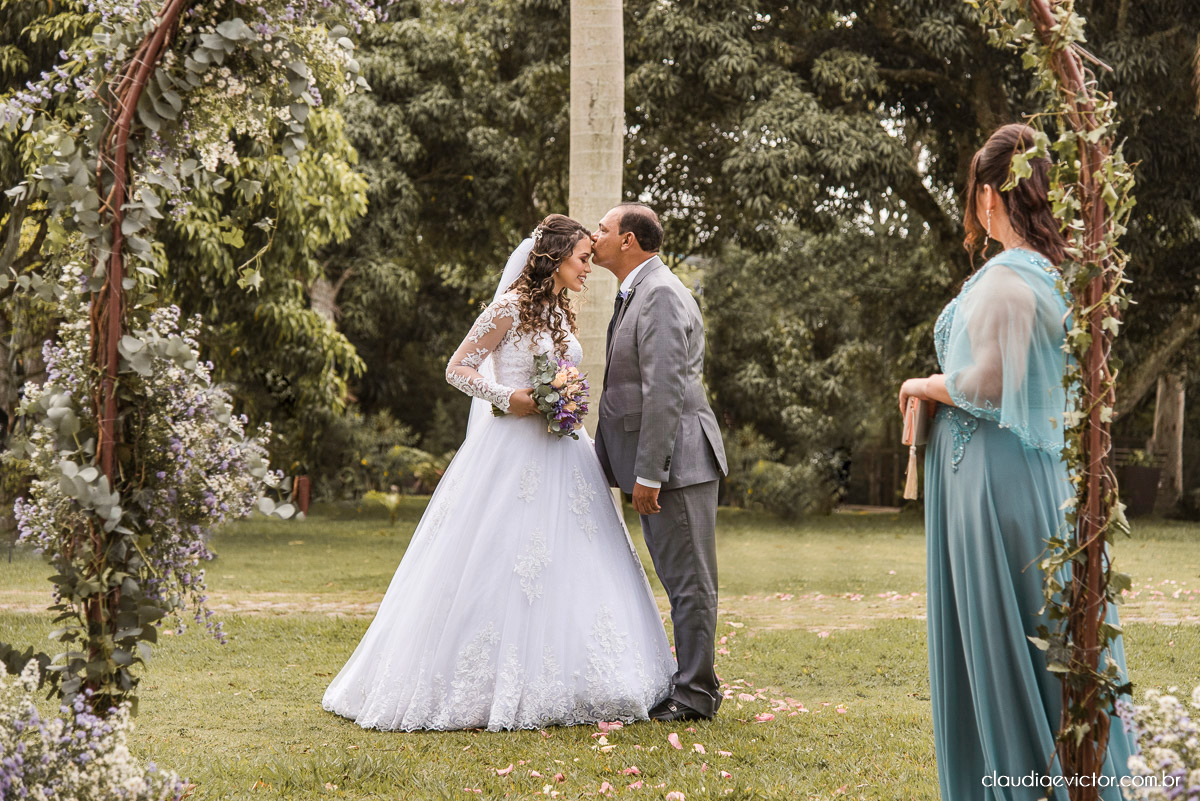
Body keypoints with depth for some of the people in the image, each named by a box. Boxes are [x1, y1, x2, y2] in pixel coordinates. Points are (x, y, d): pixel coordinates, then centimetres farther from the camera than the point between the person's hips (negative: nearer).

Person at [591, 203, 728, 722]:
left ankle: (696, 693, 4)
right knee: (678, 580, 15)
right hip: (656, 463, 10)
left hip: (677, 459, -10)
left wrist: (648, 473, -22)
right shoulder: (637, 294, 18)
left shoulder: (661, 294, -15)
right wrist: (639, 470, 17)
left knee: (689, 581, -2)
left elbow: (665, 390, -21)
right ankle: (689, 680, 23)